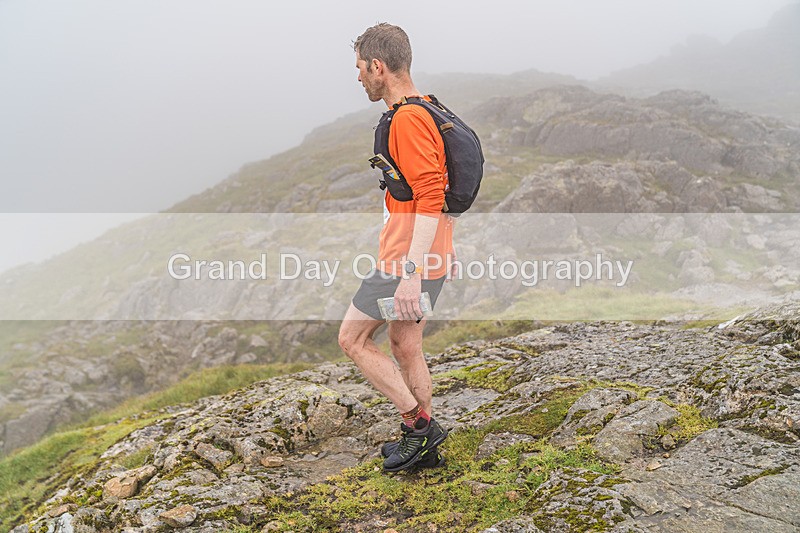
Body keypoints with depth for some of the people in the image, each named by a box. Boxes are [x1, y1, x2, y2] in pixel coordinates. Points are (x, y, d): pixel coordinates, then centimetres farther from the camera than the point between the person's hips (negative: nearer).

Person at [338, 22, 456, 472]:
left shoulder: (408, 119, -20)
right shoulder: (427, 111, 13)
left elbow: (430, 200, -27)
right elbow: (443, 188, 19)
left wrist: (411, 274, -29)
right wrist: (447, 250, 25)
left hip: (406, 262, -10)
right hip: (433, 258, 10)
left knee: (352, 339, 3)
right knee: (406, 345, 18)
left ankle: (418, 423, 7)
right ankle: (424, 446, 28)